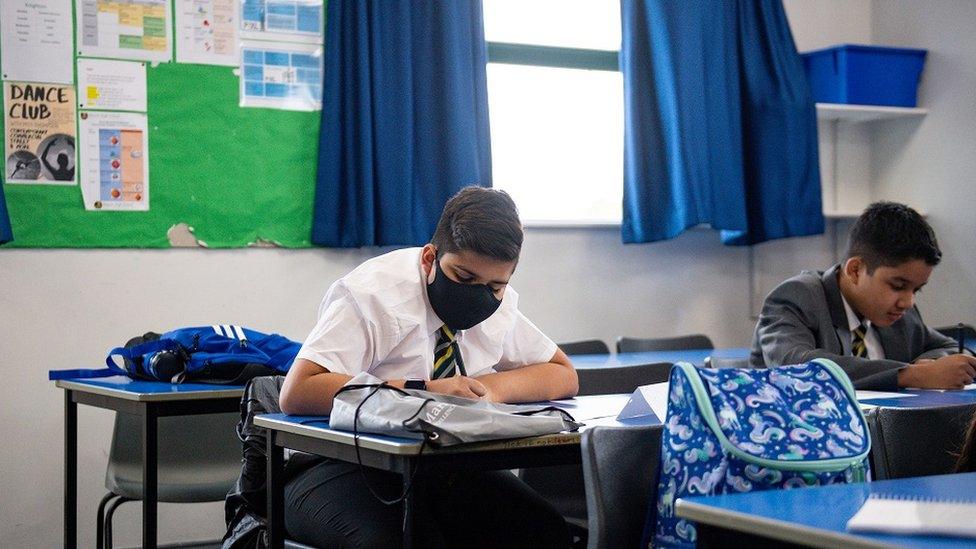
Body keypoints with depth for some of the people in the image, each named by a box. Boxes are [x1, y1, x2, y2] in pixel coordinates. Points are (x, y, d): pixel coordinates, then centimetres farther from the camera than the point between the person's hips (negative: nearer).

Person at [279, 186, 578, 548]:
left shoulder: (497, 303, 2)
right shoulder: (376, 294, -17)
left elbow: (564, 375, 9)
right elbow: (296, 393, -28)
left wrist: (492, 388, -12)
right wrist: (421, 391, -32)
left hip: (441, 466, 6)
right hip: (342, 467, -6)